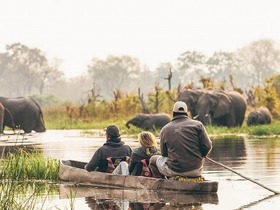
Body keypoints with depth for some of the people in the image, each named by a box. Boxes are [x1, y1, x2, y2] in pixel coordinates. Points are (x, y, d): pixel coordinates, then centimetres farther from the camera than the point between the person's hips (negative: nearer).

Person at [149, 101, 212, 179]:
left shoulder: (165, 129, 1)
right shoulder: (197, 125, -1)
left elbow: (164, 154, 9)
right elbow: (207, 146, -5)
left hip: (174, 171, -2)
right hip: (196, 171, 2)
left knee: (153, 159, 25)